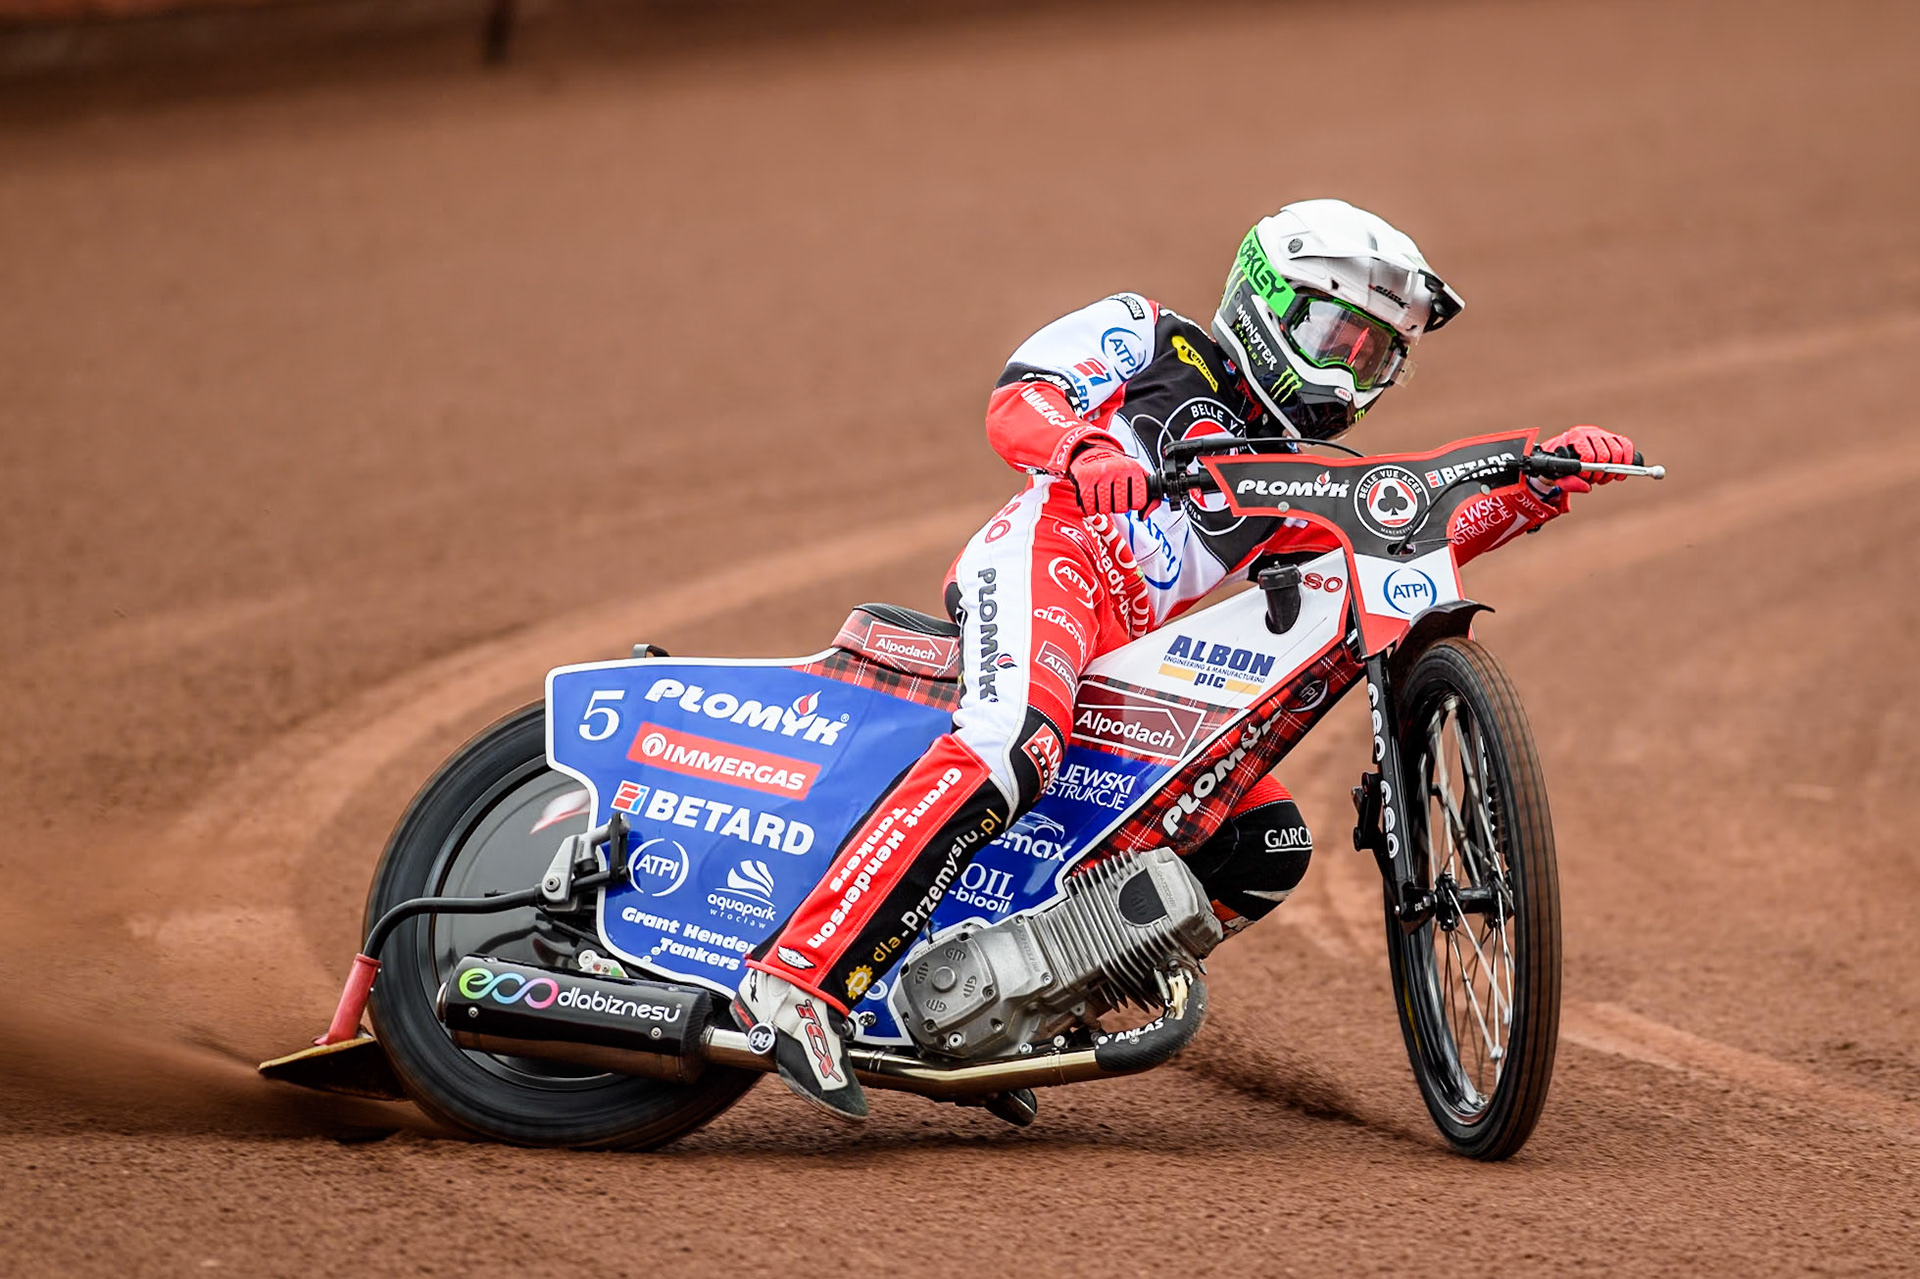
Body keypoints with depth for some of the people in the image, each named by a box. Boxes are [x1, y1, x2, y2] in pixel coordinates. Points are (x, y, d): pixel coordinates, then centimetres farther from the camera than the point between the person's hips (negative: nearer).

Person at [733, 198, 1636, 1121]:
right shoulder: (1154, 340, 15)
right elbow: (1018, 398, 0)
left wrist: (1535, 489, 8)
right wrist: (1086, 453, -22)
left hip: (1126, 662, 8)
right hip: (1049, 551, -8)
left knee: (1270, 847, 1)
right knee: (1015, 747, -36)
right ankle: (801, 975, -43)